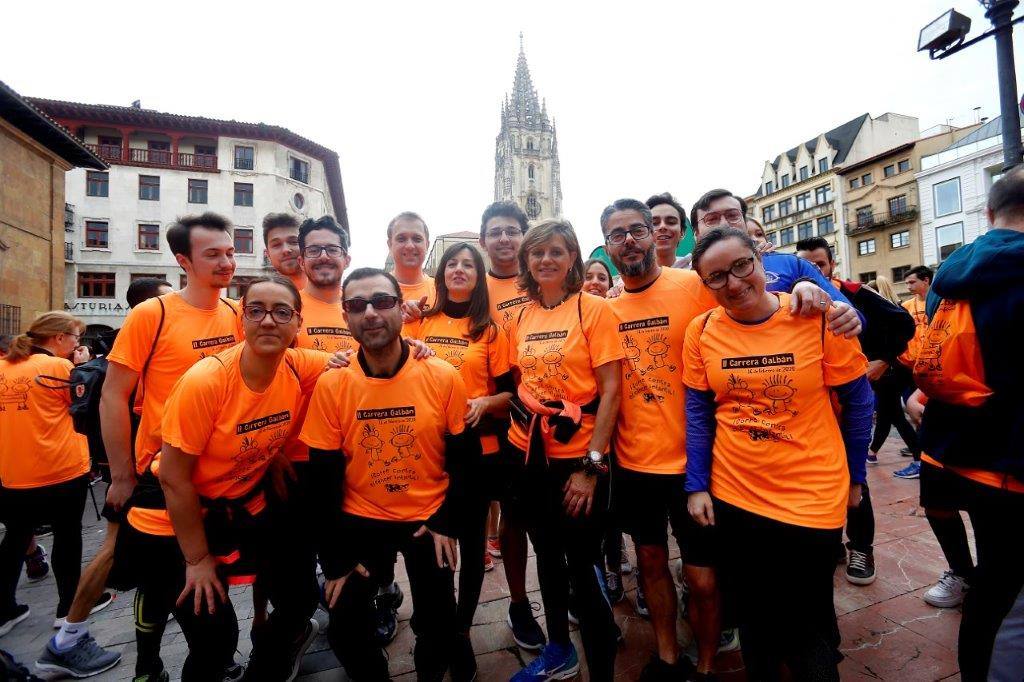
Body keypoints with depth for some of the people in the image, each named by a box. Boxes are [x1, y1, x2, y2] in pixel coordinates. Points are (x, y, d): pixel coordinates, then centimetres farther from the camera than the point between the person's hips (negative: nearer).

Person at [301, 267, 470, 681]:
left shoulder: (443, 377, -13)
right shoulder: (331, 386, -10)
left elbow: (463, 457, -4)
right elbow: (323, 478, -5)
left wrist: (446, 523, -7)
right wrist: (335, 559, -3)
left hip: (428, 519, 0)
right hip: (360, 522, 1)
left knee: (438, 629, 8)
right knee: (345, 629, 7)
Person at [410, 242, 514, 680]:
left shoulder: (490, 330, 2)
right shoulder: (421, 323, 8)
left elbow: (509, 392, 1)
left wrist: (485, 403, -18)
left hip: (478, 449, -1)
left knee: (471, 539, 9)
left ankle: (461, 628, 30)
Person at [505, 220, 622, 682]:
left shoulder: (592, 309, -8)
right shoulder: (520, 318, 6)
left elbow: (610, 390, -12)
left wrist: (591, 465, -15)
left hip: (578, 459, -5)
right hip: (528, 455, 6)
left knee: (583, 568, 4)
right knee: (547, 556, 21)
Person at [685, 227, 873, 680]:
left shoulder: (819, 317, -12)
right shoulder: (701, 331, -7)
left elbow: (857, 402, 0)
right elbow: (697, 413, 0)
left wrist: (854, 477, 6)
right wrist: (696, 486, -2)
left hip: (812, 499, -2)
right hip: (732, 497, 2)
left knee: (808, 627, 13)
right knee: (753, 619, 21)